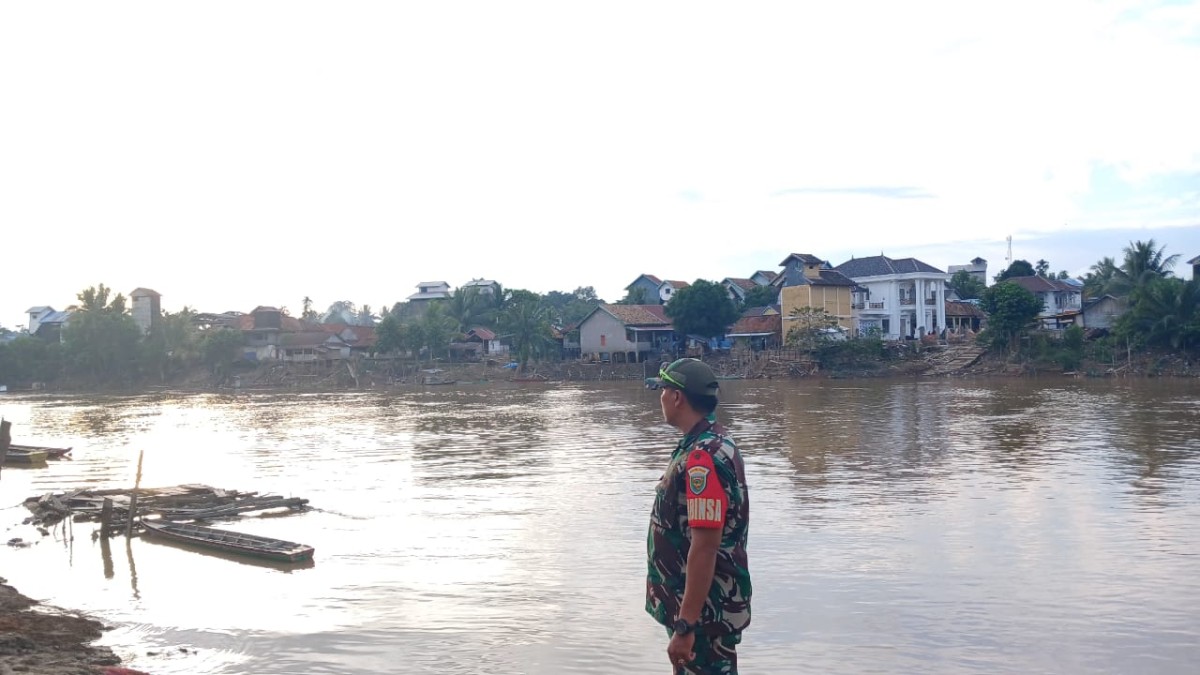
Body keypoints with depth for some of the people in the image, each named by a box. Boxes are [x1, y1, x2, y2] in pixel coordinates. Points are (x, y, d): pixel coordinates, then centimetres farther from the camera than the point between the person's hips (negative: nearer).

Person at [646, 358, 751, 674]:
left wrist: (686, 625, -27)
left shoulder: (703, 457, -24)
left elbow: (705, 547, -28)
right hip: (704, 605, 10)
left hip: (706, 612, -10)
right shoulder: (713, 443, 8)